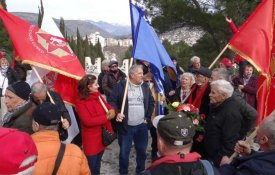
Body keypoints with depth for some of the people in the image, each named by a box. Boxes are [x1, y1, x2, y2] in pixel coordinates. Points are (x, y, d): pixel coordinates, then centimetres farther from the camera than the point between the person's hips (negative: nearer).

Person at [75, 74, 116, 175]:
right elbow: (88, 121, -25)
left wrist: (111, 111, -16)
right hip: (91, 139, -6)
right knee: (91, 167, 8)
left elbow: (108, 106, 8)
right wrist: (106, 117, -24)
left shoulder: (98, 96, 3)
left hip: (103, 136, 7)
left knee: (97, 165, 25)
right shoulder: (80, 102, -18)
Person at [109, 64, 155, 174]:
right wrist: (117, 113, -18)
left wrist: (147, 117, 7)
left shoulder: (145, 86, 5)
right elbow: (112, 101, -6)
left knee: (142, 151, 16)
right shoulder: (121, 86, -8)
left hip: (141, 126, 4)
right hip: (125, 126, -3)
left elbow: (151, 102, 12)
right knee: (124, 152, 10)